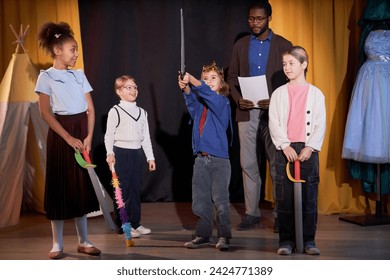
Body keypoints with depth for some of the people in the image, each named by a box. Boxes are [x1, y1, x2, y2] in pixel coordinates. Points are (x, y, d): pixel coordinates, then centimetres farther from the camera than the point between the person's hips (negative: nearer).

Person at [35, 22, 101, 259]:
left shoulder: (79, 75, 10)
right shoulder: (46, 76, -3)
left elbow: (90, 109, 6)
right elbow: (46, 113, -10)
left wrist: (89, 138, -6)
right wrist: (68, 138, -15)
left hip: (82, 133, 4)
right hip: (60, 134, -4)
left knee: (82, 186, 7)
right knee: (59, 186, -1)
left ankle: (84, 241, 16)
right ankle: (57, 244, 8)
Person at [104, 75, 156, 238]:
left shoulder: (141, 112, 13)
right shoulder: (115, 111, -3)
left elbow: (146, 137, 14)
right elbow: (109, 135, -7)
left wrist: (150, 157, 10)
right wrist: (110, 153, -20)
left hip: (137, 153, 5)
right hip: (121, 153, -5)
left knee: (136, 189, 9)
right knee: (122, 189, -3)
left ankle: (135, 223, 18)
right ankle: (123, 226, 6)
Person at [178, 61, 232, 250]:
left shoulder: (222, 102, -3)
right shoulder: (200, 103, 11)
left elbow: (208, 94, -23)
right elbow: (191, 101, -11)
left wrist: (192, 81, -35)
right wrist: (186, 88, -31)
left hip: (219, 158, -5)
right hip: (201, 159, 5)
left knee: (220, 199, -3)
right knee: (200, 199, 9)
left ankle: (224, 236, 5)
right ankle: (203, 234, 19)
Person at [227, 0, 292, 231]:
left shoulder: (283, 45, 2)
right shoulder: (240, 45, 10)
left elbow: (292, 79, 0)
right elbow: (232, 77, 12)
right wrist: (238, 98, -6)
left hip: (272, 112, -3)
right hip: (247, 112, 3)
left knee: (277, 164, 1)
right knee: (248, 164, 5)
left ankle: (280, 214, 10)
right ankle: (252, 212, 14)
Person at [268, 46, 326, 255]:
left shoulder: (315, 93, 7)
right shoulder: (278, 93, 8)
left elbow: (320, 124, 2)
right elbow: (274, 123, 1)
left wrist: (310, 147, -10)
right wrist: (285, 146, -11)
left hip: (308, 150, 0)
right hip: (284, 149, 1)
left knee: (309, 196, 1)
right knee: (284, 197, 1)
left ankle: (308, 240, 11)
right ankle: (286, 241, 9)